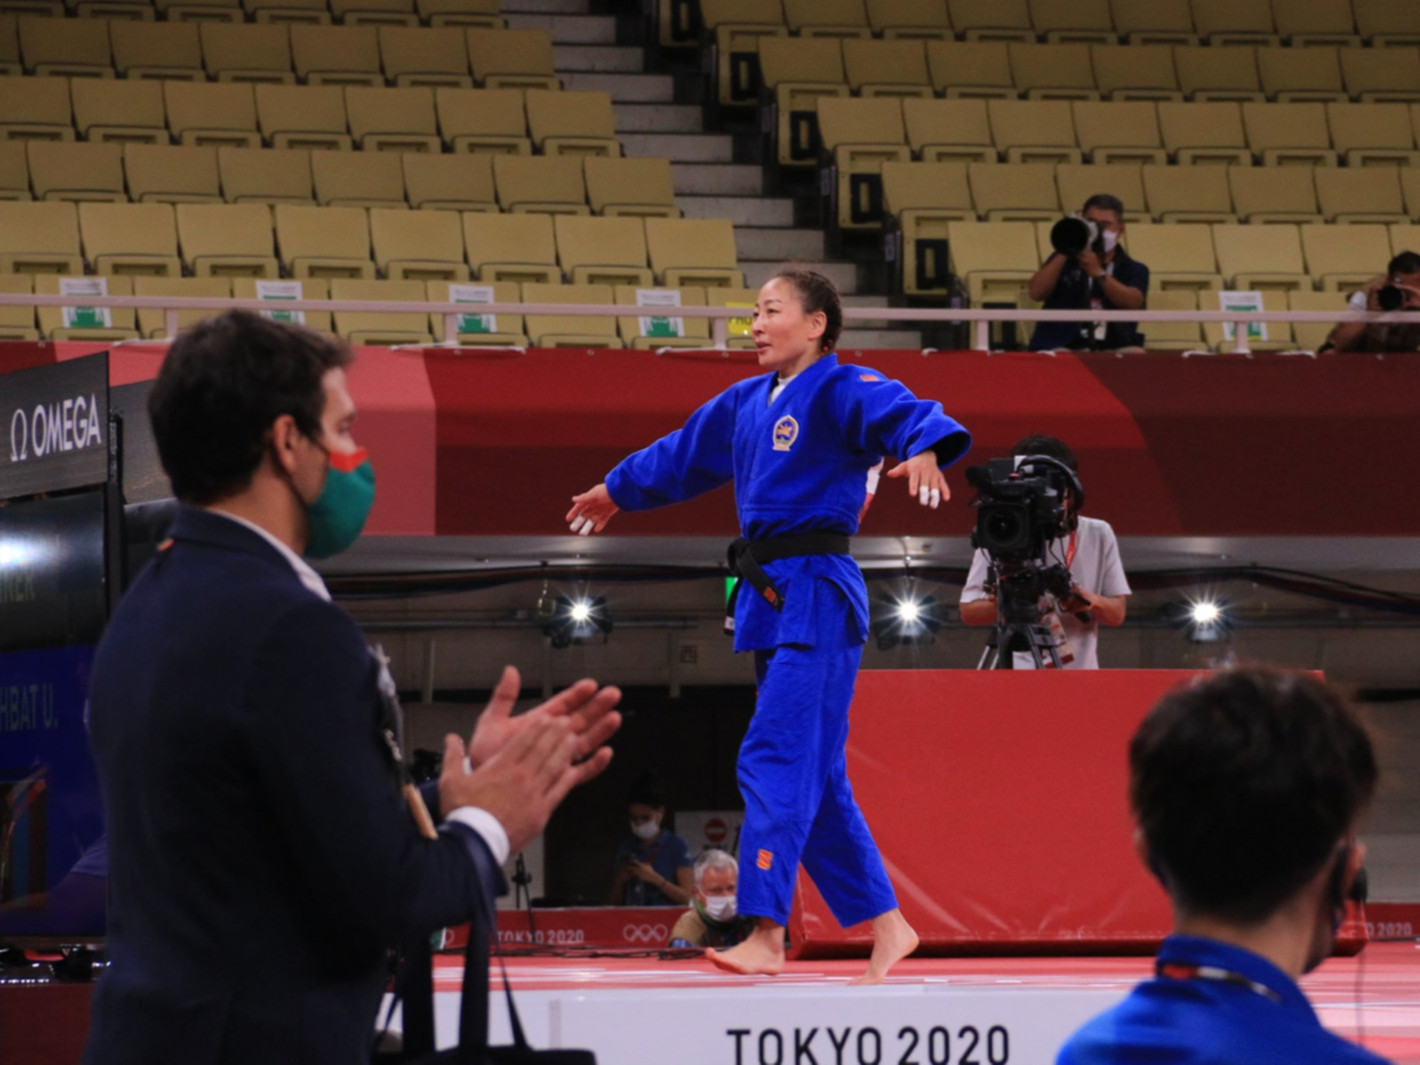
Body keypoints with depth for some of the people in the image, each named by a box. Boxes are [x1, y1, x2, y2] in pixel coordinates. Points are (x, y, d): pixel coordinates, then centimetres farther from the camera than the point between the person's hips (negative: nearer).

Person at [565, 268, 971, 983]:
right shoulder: (746, 403, 17)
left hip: (818, 595, -9)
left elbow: (906, 414, -27)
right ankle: (886, 926, 17)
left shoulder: (843, 390, -9)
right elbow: (683, 455, 34)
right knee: (815, 777, 11)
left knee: (776, 760, -15)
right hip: (770, 600, 9)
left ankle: (766, 936, -17)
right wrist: (617, 491, 49)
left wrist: (923, 450, -51)